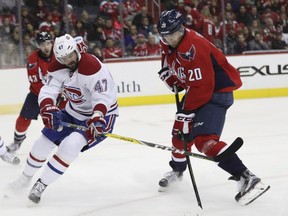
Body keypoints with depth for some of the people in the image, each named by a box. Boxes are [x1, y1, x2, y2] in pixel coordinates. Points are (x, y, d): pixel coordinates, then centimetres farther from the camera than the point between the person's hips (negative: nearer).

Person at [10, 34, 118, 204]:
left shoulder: (92, 66, -31)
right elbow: (48, 91, -18)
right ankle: (26, 177, 36)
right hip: (73, 112, 7)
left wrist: (97, 119, -49)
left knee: (70, 145, -26)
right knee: (44, 142, 8)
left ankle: (41, 185, -13)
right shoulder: (57, 68, -11)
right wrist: (48, 109, -39)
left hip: (101, 114, -7)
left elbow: (103, 96, -34)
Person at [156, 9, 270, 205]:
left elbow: (200, 88, -29)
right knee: (180, 130, 18)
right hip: (196, 89, 10)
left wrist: (186, 112, -22)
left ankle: (247, 179, -30)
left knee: (204, 139, -24)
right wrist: (171, 77, 10)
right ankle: (177, 169, 45)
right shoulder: (169, 43, -1)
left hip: (217, 91, -10)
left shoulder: (194, 48, -30)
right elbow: (170, 57, 26)